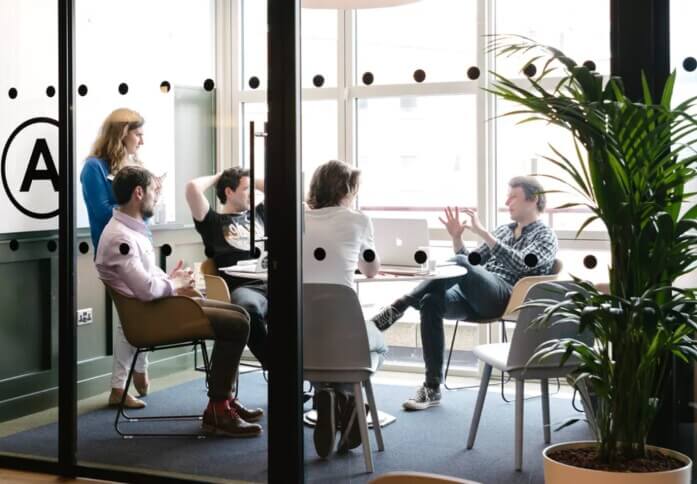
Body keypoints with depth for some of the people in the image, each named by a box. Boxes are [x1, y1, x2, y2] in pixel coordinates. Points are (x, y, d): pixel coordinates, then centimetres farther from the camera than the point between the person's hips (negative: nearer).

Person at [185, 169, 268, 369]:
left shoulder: (257, 214, 30)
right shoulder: (213, 222, 13)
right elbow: (192, 188, -1)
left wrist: (253, 181, 31)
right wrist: (216, 178, 18)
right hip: (244, 288, -4)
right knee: (248, 308, -42)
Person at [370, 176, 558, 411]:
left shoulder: (546, 236, 9)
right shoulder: (504, 230, 30)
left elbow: (522, 264, -13)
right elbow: (472, 263, 27)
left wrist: (483, 232, -17)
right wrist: (456, 237, 9)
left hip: (505, 298, -6)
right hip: (475, 295, 6)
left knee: (458, 264, -34)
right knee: (430, 302, -26)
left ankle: (399, 307, -30)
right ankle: (432, 388, -24)